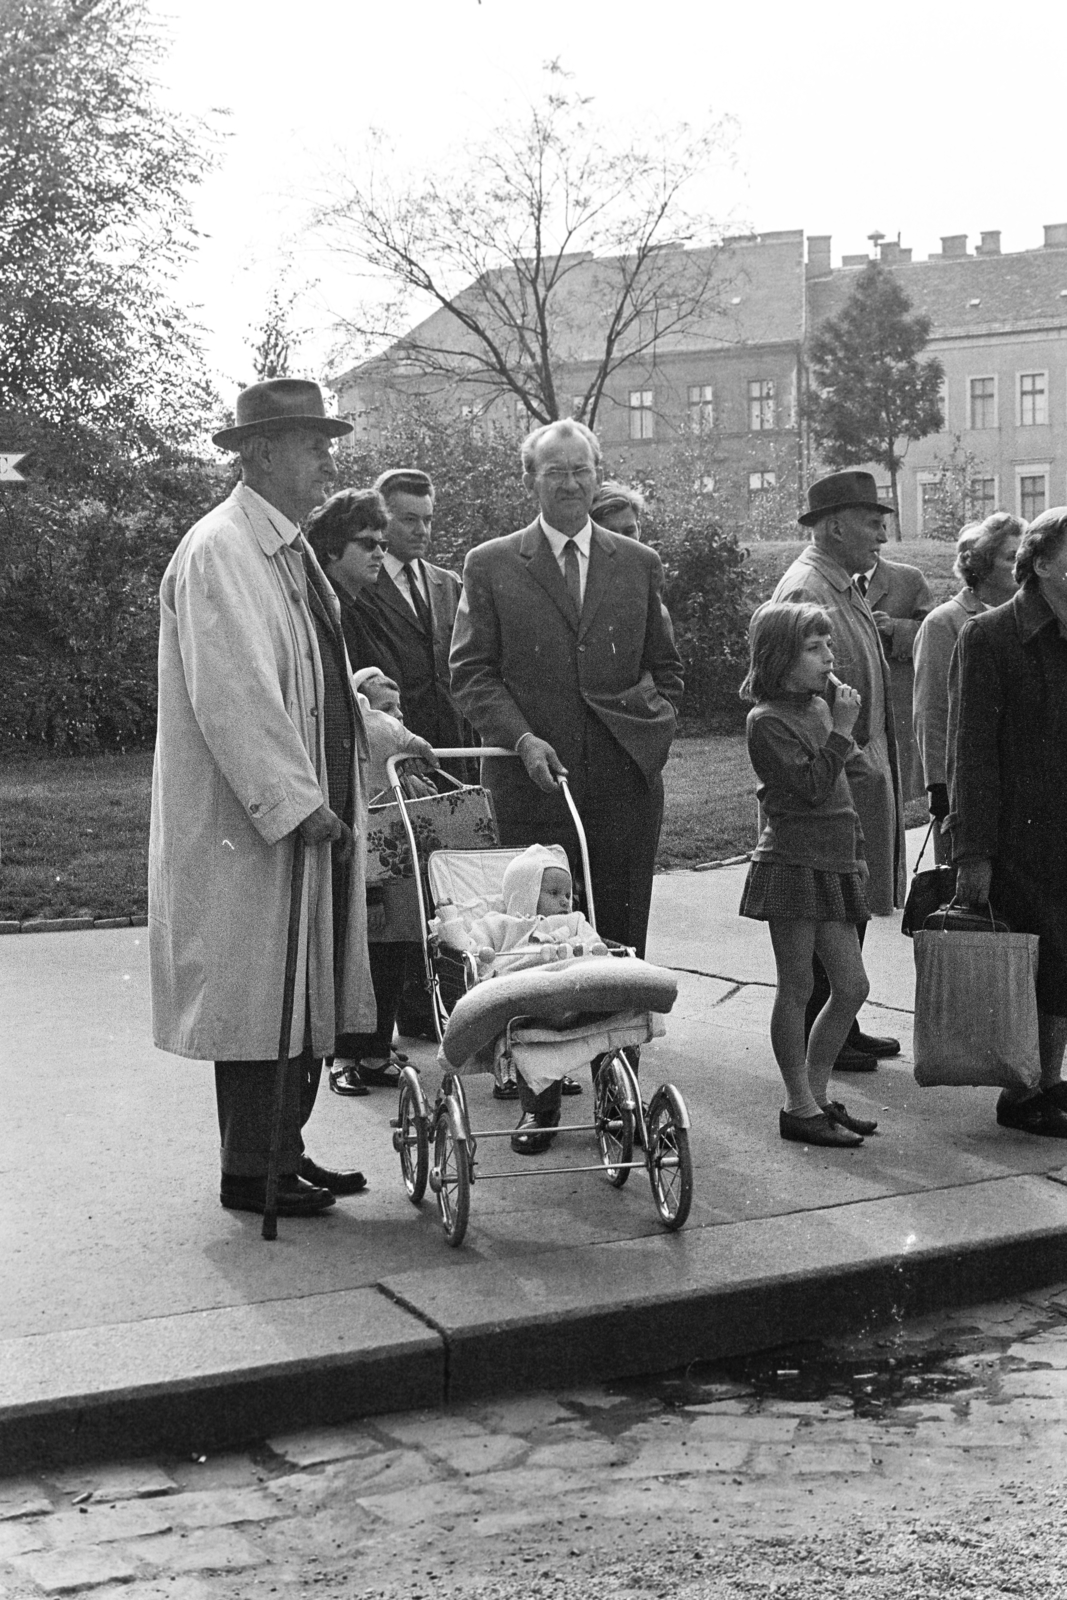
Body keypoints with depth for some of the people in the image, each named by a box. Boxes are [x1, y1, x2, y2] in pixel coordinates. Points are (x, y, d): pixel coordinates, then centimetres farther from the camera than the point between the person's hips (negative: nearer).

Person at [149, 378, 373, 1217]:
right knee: (257, 993, -1)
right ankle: (250, 1173, 11)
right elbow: (232, 693, -22)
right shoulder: (218, 552, -14)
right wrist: (294, 801, -23)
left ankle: (285, 1150, 25)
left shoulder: (292, 550, 16)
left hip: (314, 811, 10)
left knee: (309, 989, 14)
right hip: (249, 823, -9)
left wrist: (394, 740, 16)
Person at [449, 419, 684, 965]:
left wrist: (657, 723, 3)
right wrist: (522, 738, -13)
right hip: (535, 785, -2)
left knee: (622, 939, 4)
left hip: (626, 782, 2)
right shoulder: (489, 565, 5)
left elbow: (666, 667, 21)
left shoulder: (640, 564, 13)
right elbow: (471, 673, 1)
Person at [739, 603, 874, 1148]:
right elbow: (811, 786, -20)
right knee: (797, 988, -2)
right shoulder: (767, 720, -11)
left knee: (852, 986, 8)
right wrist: (841, 730, -17)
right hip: (792, 863, -9)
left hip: (832, 867, 9)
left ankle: (816, 1095, 19)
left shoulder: (819, 706, 16)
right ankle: (799, 1106, 6)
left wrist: (855, 852, 20)